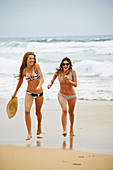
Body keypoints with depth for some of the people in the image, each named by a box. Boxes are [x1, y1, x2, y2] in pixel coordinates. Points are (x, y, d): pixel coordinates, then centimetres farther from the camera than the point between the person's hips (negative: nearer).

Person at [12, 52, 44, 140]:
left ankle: (39, 126, 47)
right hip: (29, 93, 1)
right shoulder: (24, 70, -4)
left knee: (38, 112, 14)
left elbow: (42, 78, -18)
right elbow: (20, 81, 12)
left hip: (39, 93, -1)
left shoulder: (36, 66, -12)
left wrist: (39, 86, -39)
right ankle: (29, 133, -12)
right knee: (27, 111, -19)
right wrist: (15, 93, 21)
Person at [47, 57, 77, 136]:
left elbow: (75, 84, -19)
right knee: (64, 110, -24)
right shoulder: (59, 72, -13)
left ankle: (71, 129, 42)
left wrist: (69, 81, -35)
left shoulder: (72, 72, -18)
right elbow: (55, 75, 12)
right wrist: (51, 83, 9)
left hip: (72, 95, 0)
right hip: (62, 95, 0)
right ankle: (64, 130, -25)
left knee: (71, 112, 17)